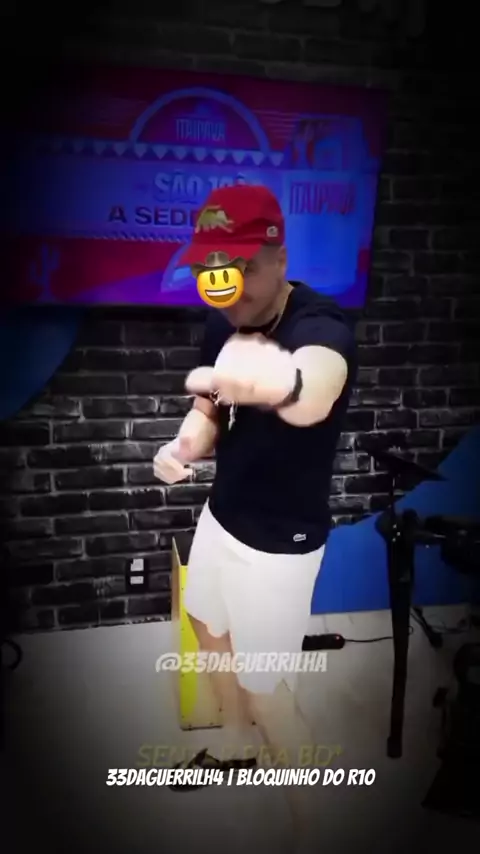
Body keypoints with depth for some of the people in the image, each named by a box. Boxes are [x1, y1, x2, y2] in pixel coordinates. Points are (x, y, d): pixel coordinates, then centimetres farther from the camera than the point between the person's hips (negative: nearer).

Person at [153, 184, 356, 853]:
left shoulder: (322, 328, -29)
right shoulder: (223, 326, -5)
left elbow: (313, 394, -53)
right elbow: (208, 411, 5)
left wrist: (282, 384, -77)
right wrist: (184, 446, -17)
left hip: (281, 540, -8)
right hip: (222, 514, 8)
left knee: (264, 687, 4)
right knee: (210, 628, 27)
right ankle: (235, 752, 55)